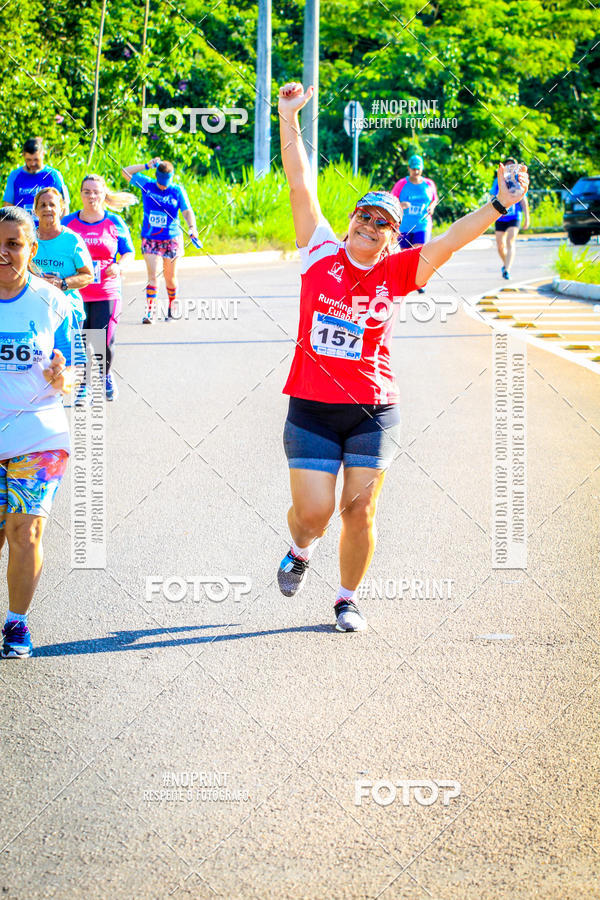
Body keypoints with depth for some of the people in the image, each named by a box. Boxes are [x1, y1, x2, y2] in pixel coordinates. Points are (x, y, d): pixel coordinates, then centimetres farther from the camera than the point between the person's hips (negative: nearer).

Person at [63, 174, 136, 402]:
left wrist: (119, 266, -12)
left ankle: (106, 375, 28)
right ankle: (82, 386, 14)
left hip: (106, 292, -1)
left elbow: (129, 253, 9)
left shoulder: (114, 223, 5)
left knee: (104, 342, -3)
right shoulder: (68, 222, 6)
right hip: (75, 293, 1)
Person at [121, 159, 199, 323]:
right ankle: (150, 311, -12)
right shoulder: (147, 185, -2)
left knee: (170, 278, 9)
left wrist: (192, 227, -31)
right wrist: (147, 165, -7)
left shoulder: (177, 191, -6)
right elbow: (126, 171, 1)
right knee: (152, 276, -11)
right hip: (150, 239, 0)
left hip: (171, 240, 0)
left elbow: (187, 211, -12)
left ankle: (172, 308, 27)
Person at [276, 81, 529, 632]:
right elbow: (300, 185, -1)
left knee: (360, 509, 1)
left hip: (373, 410, 1)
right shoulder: (321, 253, 0)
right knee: (313, 511, -4)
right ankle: (300, 551, 32)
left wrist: (499, 206, -21)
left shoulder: (397, 273, 1)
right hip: (311, 407, -1)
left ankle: (348, 598, 22)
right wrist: (289, 119, -5)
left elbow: (451, 239, -8)